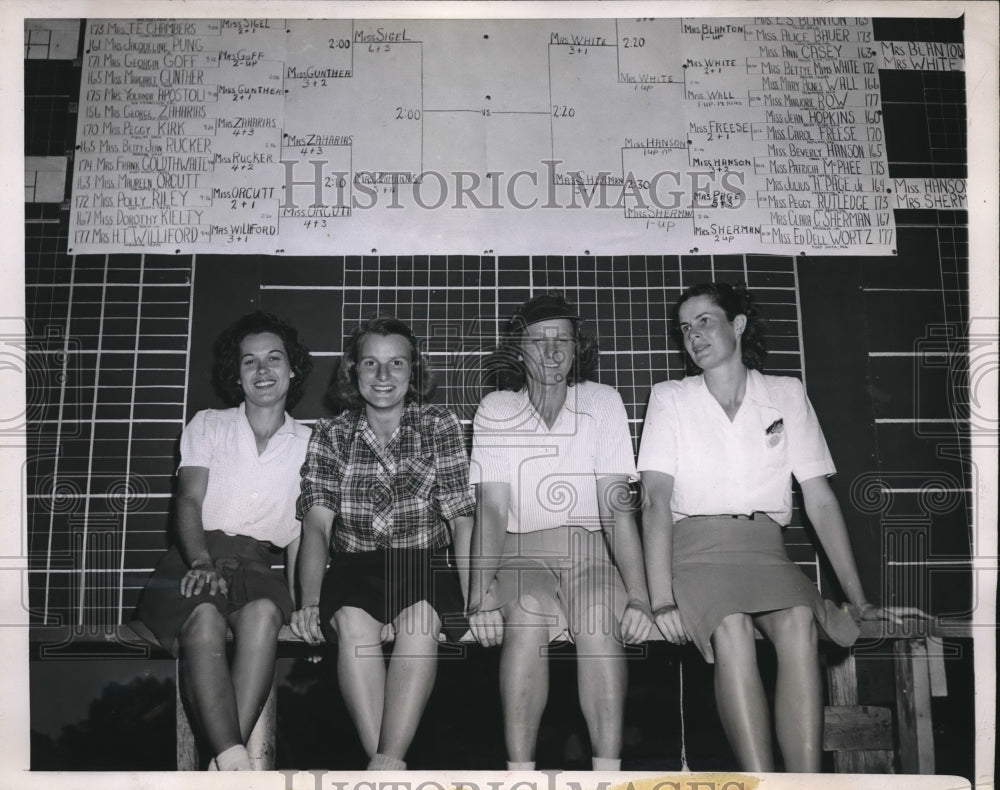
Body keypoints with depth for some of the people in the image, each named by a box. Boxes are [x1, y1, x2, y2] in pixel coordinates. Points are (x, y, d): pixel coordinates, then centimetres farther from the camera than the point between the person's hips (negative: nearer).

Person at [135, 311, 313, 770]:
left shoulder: (307, 444, 16)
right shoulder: (208, 425, 14)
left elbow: (302, 530, 9)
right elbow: (190, 500, -1)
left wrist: (297, 599, -10)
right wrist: (202, 562, -22)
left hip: (259, 565, 1)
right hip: (198, 557, 0)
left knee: (264, 612, -36)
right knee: (205, 617, -36)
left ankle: (222, 764, -42)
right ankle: (234, 759, -46)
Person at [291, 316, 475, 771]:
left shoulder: (440, 427, 8)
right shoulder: (330, 436, 10)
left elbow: (462, 519, 1)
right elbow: (317, 525, 1)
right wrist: (310, 601, -15)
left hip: (424, 564, -1)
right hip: (355, 567, 1)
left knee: (420, 618, -34)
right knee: (352, 620, -32)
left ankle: (386, 763, -35)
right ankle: (389, 769, -31)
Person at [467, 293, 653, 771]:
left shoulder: (603, 402, 3)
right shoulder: (495, 410, 3)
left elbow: (617, 504, -6)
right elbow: (492, 508, -5)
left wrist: (638, 593, -18)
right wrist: (479, 594, -19)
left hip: (589, 549, 0)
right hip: (521, 551, 0)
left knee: (599, 615, -32)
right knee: (527, 615, -33)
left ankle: (607, 772, -26)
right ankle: (519, 772, -25)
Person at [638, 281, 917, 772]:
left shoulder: (787, 395, 13)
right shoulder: (669, 399, 9)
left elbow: (820, 500, 9)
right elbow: (655, 500, -4)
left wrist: (860, 601, 2)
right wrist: (661, 599, -18)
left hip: (764, 548, 1)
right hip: (696, 548, -1)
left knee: (799, 622, -32)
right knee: (731, 629, -33)